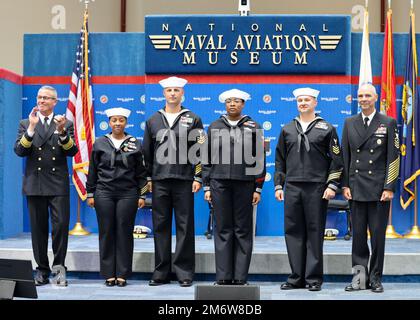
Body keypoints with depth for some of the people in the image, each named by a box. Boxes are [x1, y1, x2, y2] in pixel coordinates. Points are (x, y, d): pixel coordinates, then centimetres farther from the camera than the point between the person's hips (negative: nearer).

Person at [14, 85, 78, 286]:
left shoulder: (66, 124, 9)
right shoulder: (25, 124, 11)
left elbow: (72, 151, -2)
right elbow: (19, 151, -2)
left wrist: (62, 132, -18)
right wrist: (31, 128, -13)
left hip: (58, 183, -1)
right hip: (34, 184, 1)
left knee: (61, 225, -9)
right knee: (38, 228, 6)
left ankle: (59, 267, 4)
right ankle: (42, 271, 14)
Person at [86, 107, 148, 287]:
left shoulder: (135, 144, 6)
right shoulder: (100, 143, 7)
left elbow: (141, 172, 8)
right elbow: (93, 171, 10)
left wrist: (142, 195, 3)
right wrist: (90, 194, 7)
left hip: (128, 194, -1)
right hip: (104, 193, 1)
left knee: (124, 233, 0)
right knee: (106, 233, 2)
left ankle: (122, 275, 6)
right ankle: (109, 274, 8)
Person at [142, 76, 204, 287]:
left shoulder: (193, 120, 6)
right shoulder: (153, 120, 13)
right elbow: (146, 152, 14)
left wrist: (198, 178, -4)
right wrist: (148, 178, 9)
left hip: (184, 180, -2)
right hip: (159, 181, 2)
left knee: (185, 226, -1)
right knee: (160, 226, 5)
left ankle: (184, 273, 6)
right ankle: (161, 272, 12)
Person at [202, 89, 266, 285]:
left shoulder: (253, 128, 7)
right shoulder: (214, 127, 12)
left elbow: (259, 160, 4)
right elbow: (207, 159, 11)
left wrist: (258, 188, -1)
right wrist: (206, 186, 5)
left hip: (244, 183, -1)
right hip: (219, 183, 1)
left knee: (243, 230, 1)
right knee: (222, 230, 1)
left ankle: (240, 277, 6)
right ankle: (223, 277, 5)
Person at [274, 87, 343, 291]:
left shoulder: (326, 129, 5)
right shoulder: (287, 130, 14)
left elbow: (336, 160, 2)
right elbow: (280, 160, 17)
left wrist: (332, 185, -6)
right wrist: (278, 185, 10)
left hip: (317, 188, -3)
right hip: (292, 188, 3)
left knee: (315, 233, -1)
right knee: (293, 232, 4)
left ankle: (314, 278, 7)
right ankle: (297, 277, 12)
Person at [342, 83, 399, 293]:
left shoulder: (388, 123, 2)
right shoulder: (349, 123, 10)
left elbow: (393, 158, -1)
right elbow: (345, 156, 10)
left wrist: (389, 188, -8)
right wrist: (345, 185, 3)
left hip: (379, 189, -2)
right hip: (356, 189, 2)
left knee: (378, 235, 3)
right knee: (358, 234, 5)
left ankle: (375, 278, 12)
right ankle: (360, 275, 12)